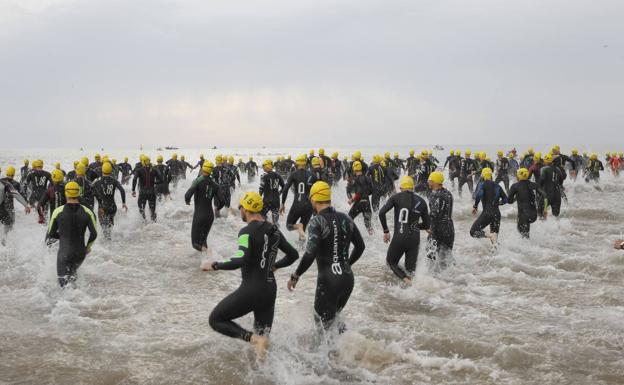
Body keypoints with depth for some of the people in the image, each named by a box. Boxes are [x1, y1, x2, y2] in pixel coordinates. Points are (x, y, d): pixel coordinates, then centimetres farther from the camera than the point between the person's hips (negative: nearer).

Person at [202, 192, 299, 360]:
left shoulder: (247, 231, -13)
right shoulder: (274, 231, 10)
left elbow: (241, 260, -27)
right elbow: (293, 254, 19)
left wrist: (214, 266, -17)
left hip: (250, 289, -7)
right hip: (271, 290, 7)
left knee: (216, 319, 5)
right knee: (263, 337, 16)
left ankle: (253, 339, -13)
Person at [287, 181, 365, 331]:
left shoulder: (317, 222, -12)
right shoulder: (345, 219, 7)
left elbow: (310, 253, -21)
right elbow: (360, 246, 16)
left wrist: (295, 276, -11)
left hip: (328, 279, -6)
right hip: (348, 278, 6)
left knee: (323, 323, 5)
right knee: (334, 316, 24)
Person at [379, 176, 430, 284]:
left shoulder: (397, 197, 0)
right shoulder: (421, 201, 6)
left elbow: (381, 213, -10)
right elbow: (427, 225, 9)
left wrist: (386, 231, 0)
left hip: (399, 238, -2)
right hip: (414, 239, 2)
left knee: (391, 261, 19)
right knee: (411, 268, 16)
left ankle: (406, 279, -9)